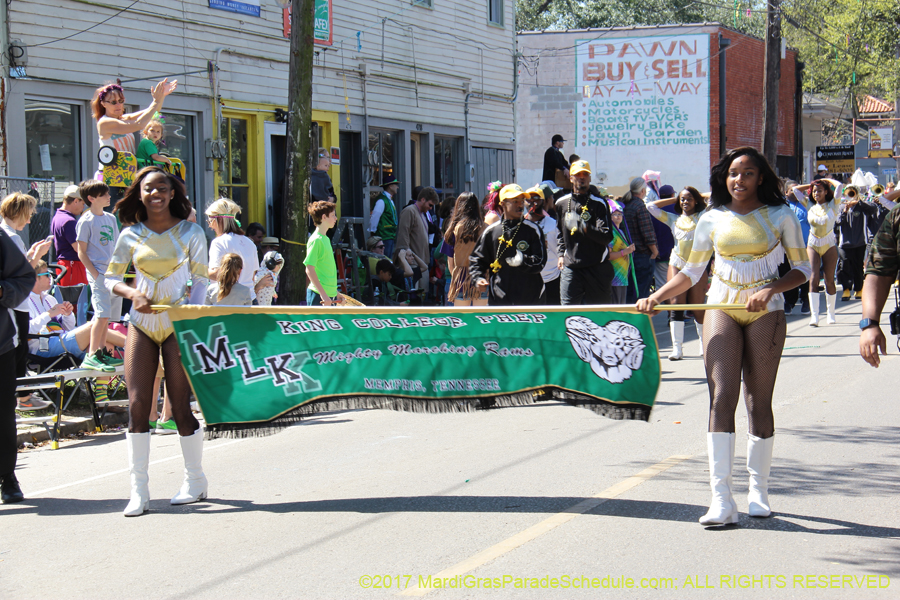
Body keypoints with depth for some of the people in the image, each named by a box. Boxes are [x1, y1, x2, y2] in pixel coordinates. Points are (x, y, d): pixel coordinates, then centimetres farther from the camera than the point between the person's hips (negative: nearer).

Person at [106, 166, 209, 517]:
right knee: (137, 405, -4)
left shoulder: (190, 233, 0)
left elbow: (200, 280, 2)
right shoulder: (131, 235, 4)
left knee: (181, 406, 1)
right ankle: (139, 490, 1)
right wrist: (132, 293, -12)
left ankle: (195, 482, 18)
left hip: (178, 325, -2)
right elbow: (111, 277, 8)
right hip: (141, 324, 2)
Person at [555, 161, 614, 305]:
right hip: (570, 267, 2)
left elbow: (607, 237, -11)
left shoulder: (599, 203, -1)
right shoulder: (561, 203, 11)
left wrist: (586, 228, -26)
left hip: (597, 267, -2)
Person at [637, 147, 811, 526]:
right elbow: (691, 272, 15)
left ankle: (758, 491, 17)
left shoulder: (780, 216, 3)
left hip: (766, 313, -1)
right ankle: (721, 499, -19)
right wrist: (656, 297, 0)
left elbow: (802, 268, 5)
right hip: (721, 309, 1)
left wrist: (770, 289, -12)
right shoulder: (712, 220, 8)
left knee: (759, 402, 2)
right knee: (722, 397, -13)